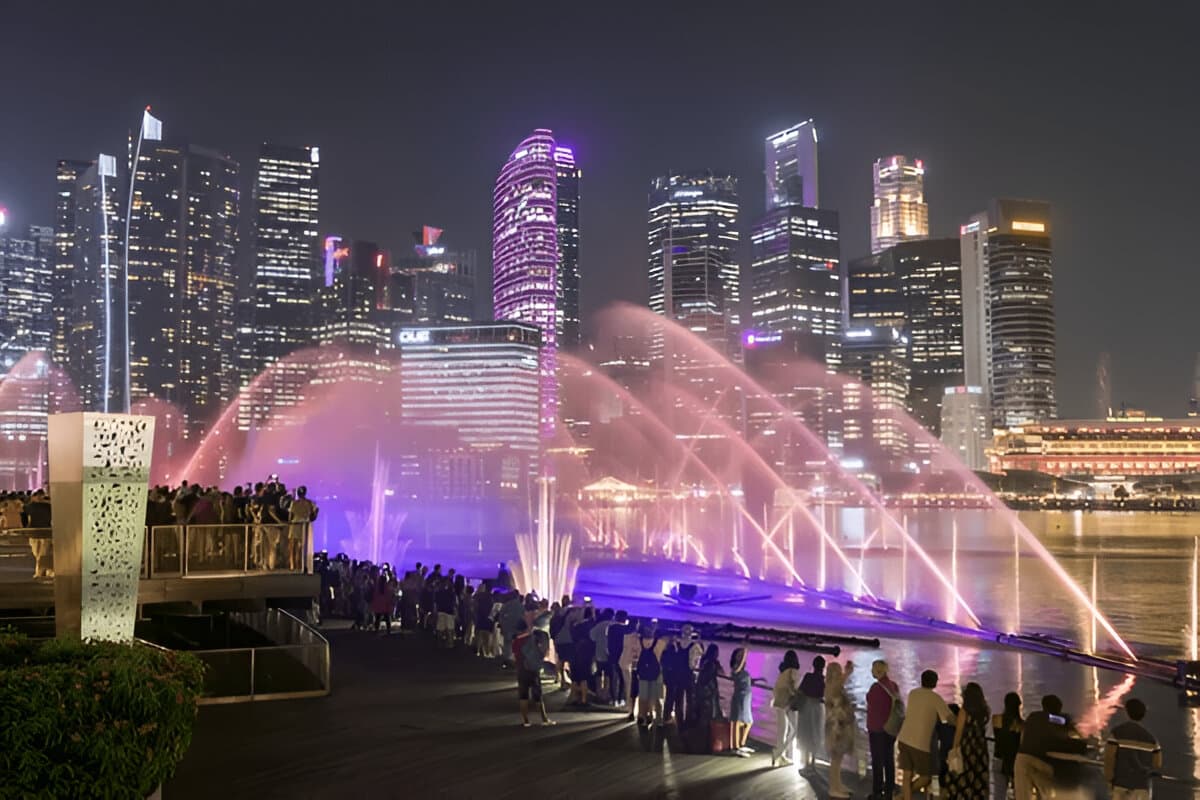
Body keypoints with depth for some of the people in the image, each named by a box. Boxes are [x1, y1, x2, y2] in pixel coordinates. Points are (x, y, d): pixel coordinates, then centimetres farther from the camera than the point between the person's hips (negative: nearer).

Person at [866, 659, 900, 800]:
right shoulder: (894, 685, 3)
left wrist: (869, 729, -8)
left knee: (878, 761, 1)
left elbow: (873, 710, -17)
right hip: (891, 727, 7)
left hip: (878, 728, -7)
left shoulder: (876, 687, -19)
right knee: (889, 759, 14)